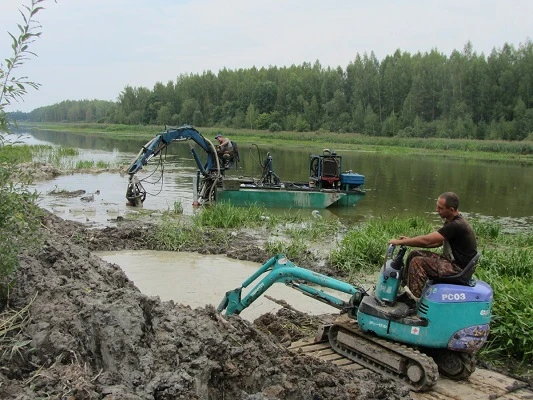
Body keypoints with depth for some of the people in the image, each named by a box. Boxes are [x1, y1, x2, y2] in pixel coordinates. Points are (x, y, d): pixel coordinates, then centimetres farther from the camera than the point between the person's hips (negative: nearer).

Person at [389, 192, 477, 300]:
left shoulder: (456, 226, -25)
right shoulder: (451, 222, 7)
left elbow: (426, 240, -26)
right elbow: (437, 242, 14)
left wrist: (400, 242, -16)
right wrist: (409, 241, 6)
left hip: (458, 267, -10)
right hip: (451, 260, 10)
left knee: (418, 262, -21)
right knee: (414, 254, 7)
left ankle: (416, 298, -14)